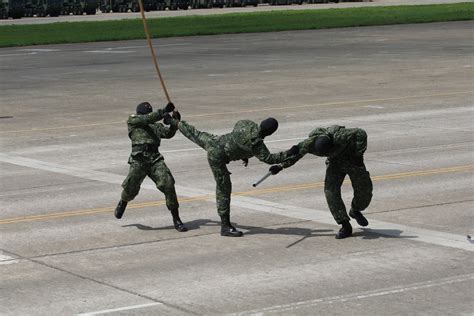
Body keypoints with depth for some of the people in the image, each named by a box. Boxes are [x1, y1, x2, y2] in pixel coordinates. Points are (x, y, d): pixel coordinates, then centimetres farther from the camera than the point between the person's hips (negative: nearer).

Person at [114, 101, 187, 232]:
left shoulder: (156, 126, 22)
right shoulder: (132, 121, 10)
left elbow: (169, 133, 10)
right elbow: (147, 119, -5)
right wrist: (164, 111, -11)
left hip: (155, 159, 3)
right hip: (139, 160, -2)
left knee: (168, 184, -14)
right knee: (130, 190, 1)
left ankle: (176, 219, -7)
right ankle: (123, 203, 41)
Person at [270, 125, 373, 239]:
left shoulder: (340, 137, -41)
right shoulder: (310, 143, -29)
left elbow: (360, 133, -31)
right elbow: (296, 151, -11)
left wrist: (359, 155, -32)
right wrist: (281, 166, -14)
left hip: (352, 160, -2)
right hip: (335, 162, 2)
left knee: (364, 189, 2)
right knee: (331, 191, -17)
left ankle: (355, 211, 37)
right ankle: (345, 226, -12)